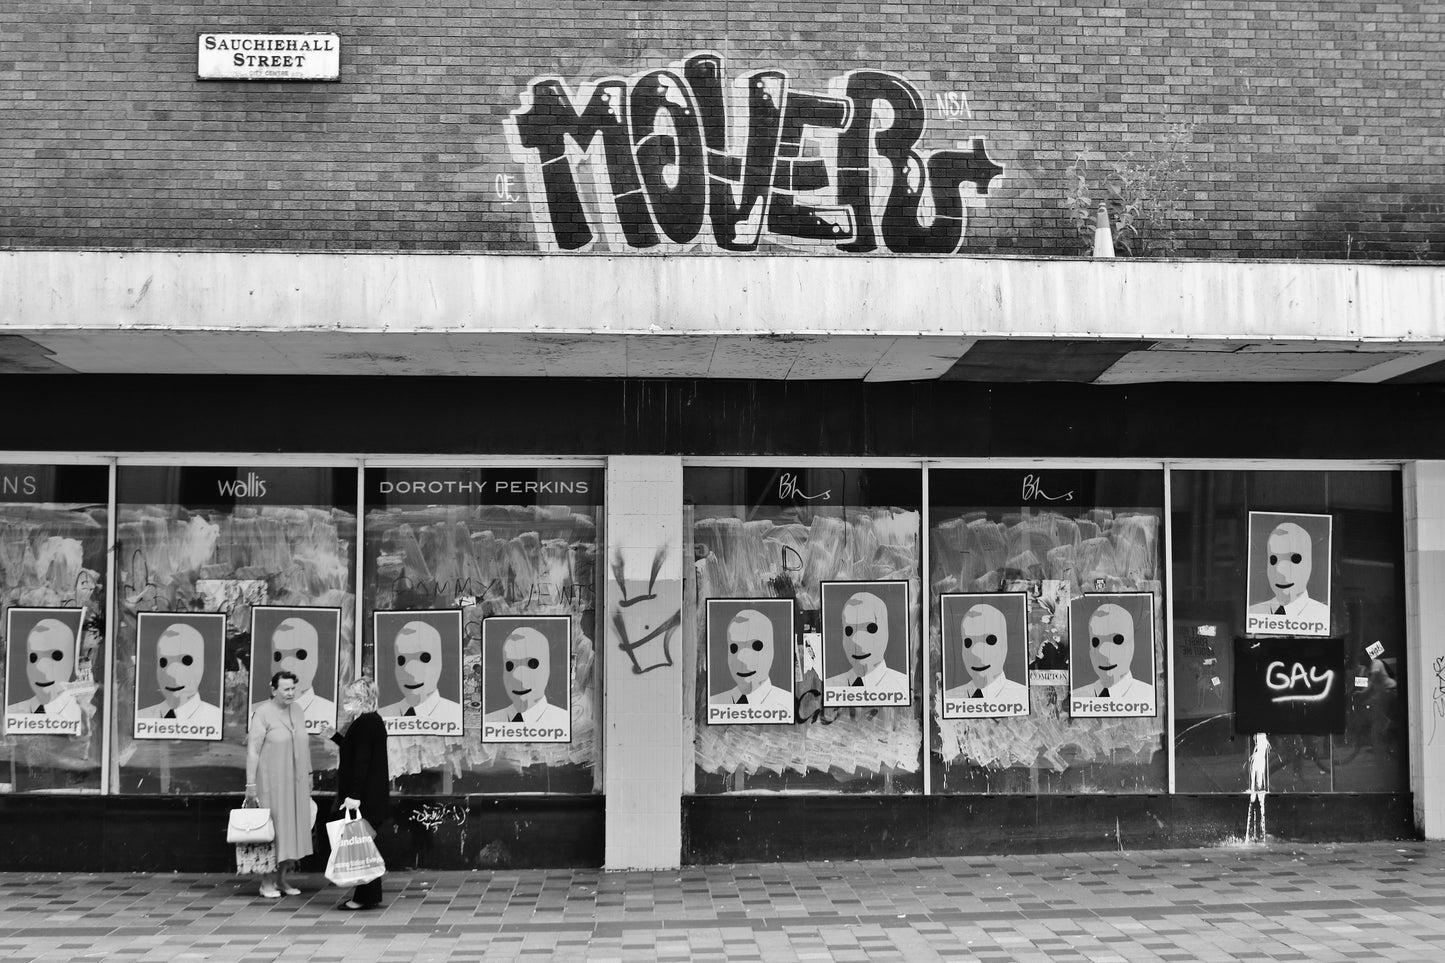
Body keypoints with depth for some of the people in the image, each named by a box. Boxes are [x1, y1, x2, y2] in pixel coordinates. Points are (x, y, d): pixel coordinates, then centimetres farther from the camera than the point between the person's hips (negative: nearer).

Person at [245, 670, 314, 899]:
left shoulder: (297, 710, 6)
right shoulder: (263, 714, -13)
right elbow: (253, 749, -14)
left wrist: (308, 773, 14)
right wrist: (250, 783, -16)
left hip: (295, 781, 6)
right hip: (271, 781, -6)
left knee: (291, 828, 9)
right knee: (270, 829, -1)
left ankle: (281, 879, 19)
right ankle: (266, 882, 8)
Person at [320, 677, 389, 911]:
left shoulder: (365, 724, -16)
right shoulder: (372, 721, 15)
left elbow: (362, 761, -22)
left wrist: (354, 795, -25)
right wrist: (335, 736, 25)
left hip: (364, 797, -10)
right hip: (372, 795, 10)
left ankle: (365, 898, -3)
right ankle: (369, 894, 20)